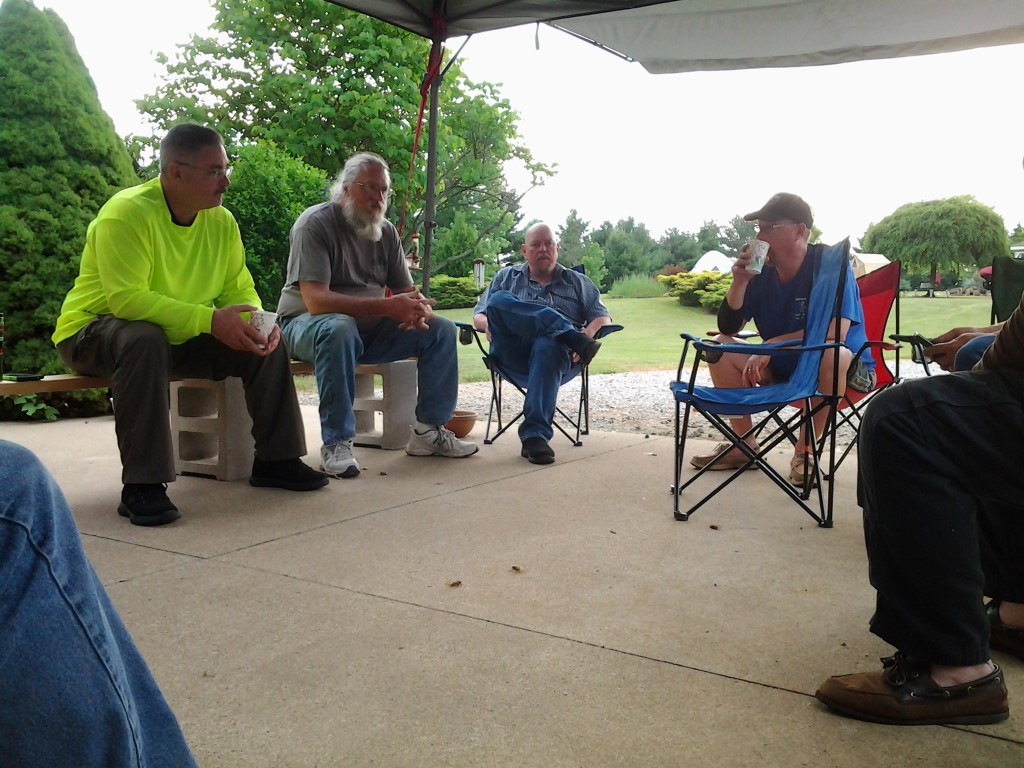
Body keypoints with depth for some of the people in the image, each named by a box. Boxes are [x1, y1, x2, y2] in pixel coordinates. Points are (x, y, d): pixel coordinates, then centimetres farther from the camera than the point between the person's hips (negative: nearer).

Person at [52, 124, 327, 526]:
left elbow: (240, 289, 2)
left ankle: (275, 460, 6)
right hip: (93, 332, -6)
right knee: (144, 339, -40)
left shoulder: (221, 221, -1)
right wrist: (210, 319, -38)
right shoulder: (127, 213, -22)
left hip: (179, 338, 7)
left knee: (267, 343, -8)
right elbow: (126, 299, -32)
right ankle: (141, 486, -34)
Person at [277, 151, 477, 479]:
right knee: (339, 328, -40)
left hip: (369, 328, 7)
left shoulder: (386, 232, 4)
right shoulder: (315, 223, -16)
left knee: (441, 329, -6)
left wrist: (418, 308, -22)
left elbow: (407, 291, 6)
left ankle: (429, 431, 1)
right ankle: (336, 443, -30)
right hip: (308, 324, -6)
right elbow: (316, 301, -28)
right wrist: (387, 307, -37)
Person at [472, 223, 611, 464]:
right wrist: (489, 324, 0)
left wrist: (590, 331, -7)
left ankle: (536, 434, -49)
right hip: (512, 351, 1)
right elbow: (479, 314, 25)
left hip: (557, 350, -1)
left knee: (548, 345, -40)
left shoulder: (578, 282, 26)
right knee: (499, 300, -28)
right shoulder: (507, 277, 29)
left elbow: (603, 318, 17)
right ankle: (575, 338, -36)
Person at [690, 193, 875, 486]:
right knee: (720, 348, -5)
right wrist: (739, 281, -19)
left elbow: (836, 331, -31)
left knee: (829, 355, -38)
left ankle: (805, 449, -17)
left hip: (848, 369, -5)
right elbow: (728, 328, -3)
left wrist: (771, 346, -31)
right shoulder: (762, 271, -6)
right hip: (784, 369, 6)